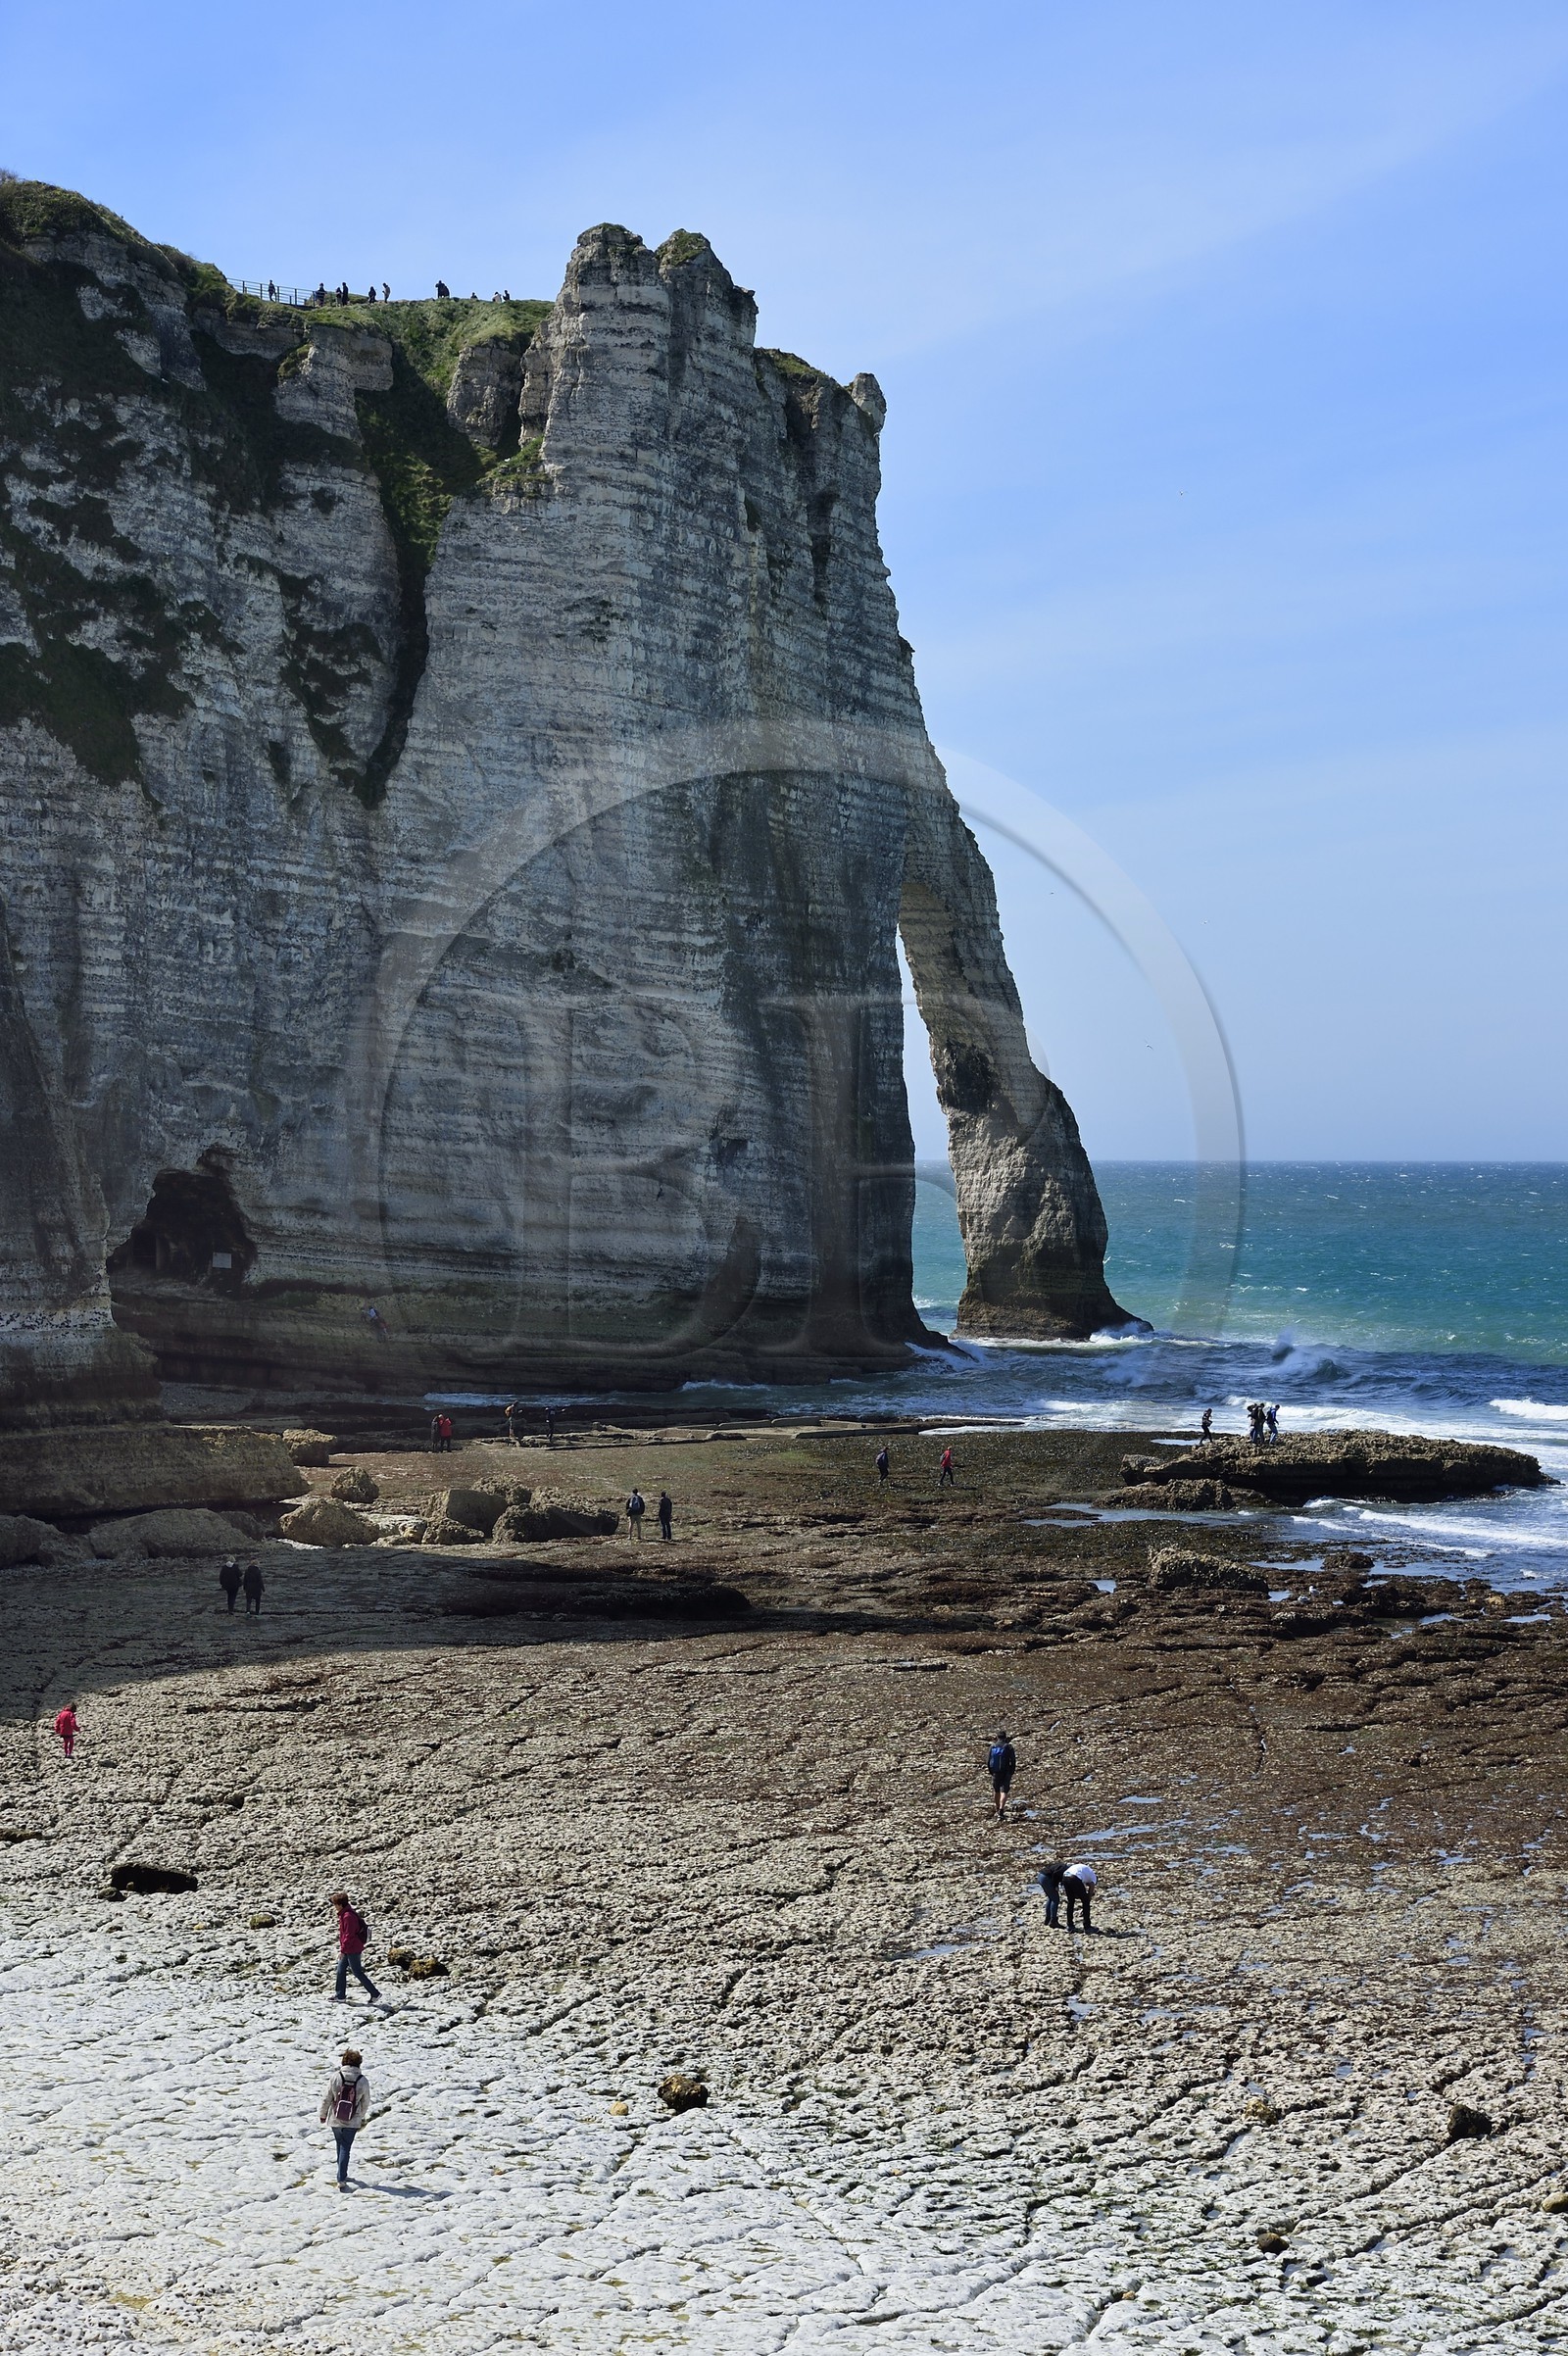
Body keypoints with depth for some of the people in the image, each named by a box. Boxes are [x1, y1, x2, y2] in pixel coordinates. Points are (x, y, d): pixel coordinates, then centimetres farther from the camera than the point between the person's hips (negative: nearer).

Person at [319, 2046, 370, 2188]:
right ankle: (341, 2180, -4)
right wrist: (362, 2118, 18)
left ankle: (342, 2175, 37)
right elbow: (366, 2102, 0)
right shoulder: (363, 2081, -11)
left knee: (340, 2145, 22)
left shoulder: (336, 2077, -13)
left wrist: (323, 2114, 9)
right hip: (352, 2122, -1)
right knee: (345, 2148, 5)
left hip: (335, 2119, 1)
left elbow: (327, 2098, -7)